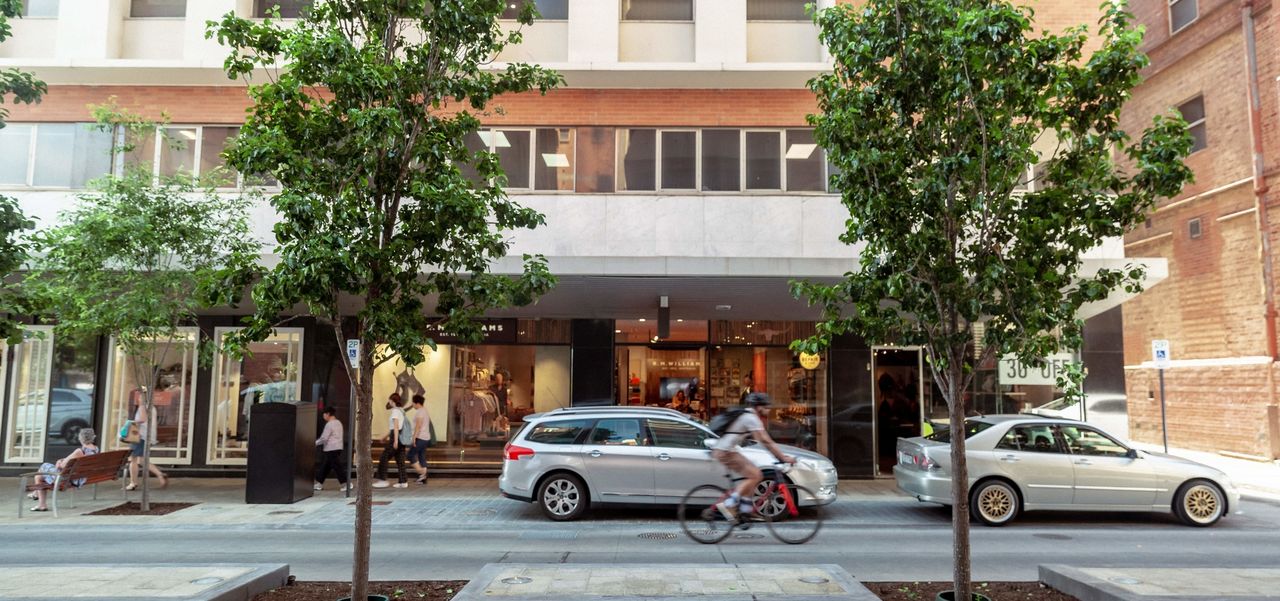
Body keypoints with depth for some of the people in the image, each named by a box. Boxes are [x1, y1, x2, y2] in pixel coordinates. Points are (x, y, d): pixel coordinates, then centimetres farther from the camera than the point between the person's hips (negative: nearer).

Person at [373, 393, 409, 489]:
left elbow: (396, 426, -18)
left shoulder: (395, 411, -9)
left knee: (383, 458, -2)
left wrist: (395, 440, -22)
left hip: (396, 437, -9)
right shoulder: (401, 411, 18)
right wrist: (386, 437, 30)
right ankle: (403, 482, 6)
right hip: (401, 437, 9)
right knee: (400, 460, 8)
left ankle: (382, 480, -1)